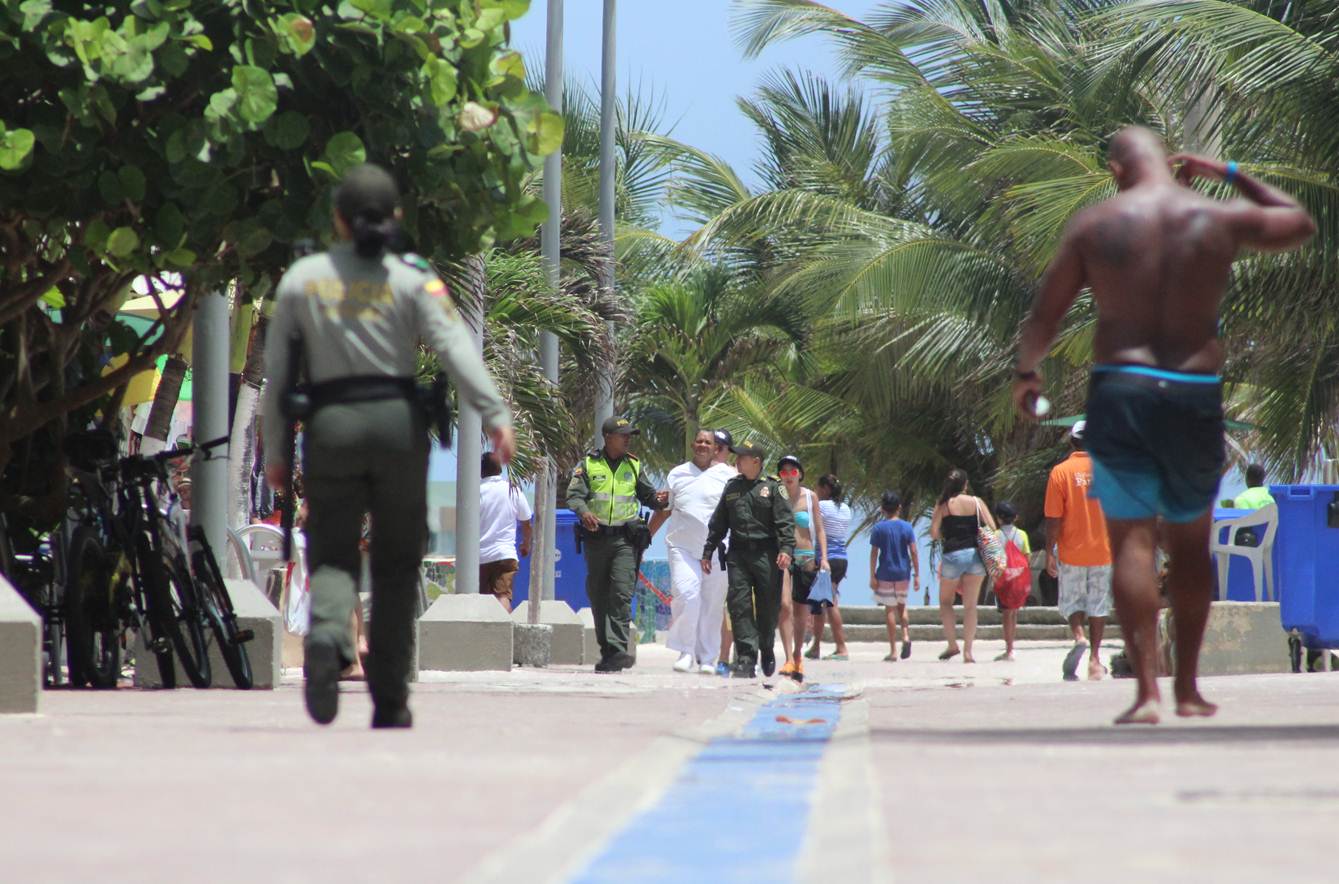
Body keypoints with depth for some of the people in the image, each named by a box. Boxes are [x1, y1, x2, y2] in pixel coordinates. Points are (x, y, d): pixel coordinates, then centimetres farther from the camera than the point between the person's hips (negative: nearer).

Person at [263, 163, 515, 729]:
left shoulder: (301, 278, 5)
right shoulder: (412, 279, 0)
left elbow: (275, 368, 5)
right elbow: (455, 346, -13)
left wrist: (274, 448, 11)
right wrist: (495, 414, -19)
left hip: (330, 426, 0)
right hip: (397, 420, 0)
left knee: (332, 555, 4)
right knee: (397, 561, 11)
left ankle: (326, 638, -30)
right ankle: (390, 699, 11)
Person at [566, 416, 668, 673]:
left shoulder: (634, 466, 12)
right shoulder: (588, 464, 5)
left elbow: (646, 494, 18)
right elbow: (574, 494, -3)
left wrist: (658, 500, -4)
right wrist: (583, 512, -23)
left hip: (625, 538, -1)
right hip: (596, 537, 1)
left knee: (621, 593, -15)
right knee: (598, 595, 7)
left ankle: (616, 649, -22)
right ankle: (606, 650, 18)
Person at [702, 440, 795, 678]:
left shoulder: (772, 487, 1)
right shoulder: (732, 487, 14)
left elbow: (785, 521, -5)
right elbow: (717, 523, 18)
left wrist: (786, 549, -18)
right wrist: (708, 551, 16)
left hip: (766, 554, -3)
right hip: (738, 554, 3)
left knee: (768, 606, 4)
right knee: (739, 605, -9)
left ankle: (767, 650, 29)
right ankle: (746, 658, -11)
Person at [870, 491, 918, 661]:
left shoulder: (879, 528, -4)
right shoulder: (906, 527, 0)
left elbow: (874, 553, -7)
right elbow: (913, 552, -2)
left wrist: (872, 576, -3)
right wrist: (916, 574, 3)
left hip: (885, 574, -2)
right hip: (903, 573, 2)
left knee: (890, 610, 1)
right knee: (901, 606, 20)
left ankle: (893, 651, 0)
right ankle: (906, 636, -3)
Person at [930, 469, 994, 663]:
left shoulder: (943, 505, 0)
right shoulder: (976, 502, 3)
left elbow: (934, 533, -5)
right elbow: (992, 528, 0)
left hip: (952, 555, -2)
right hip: (975, 555, 2)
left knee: (945, 601, 17)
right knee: (970, 605, 6)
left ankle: (952, 645, 8)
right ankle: (968, 651, 1)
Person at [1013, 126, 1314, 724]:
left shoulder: (1094, 224, 0)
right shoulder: (1222, 219, 2)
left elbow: (1046, 312, 5)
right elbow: (1301, 224, 21)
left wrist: (1026, 372, 23)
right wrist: (1232, 176, 26)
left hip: (1118, 389, -1)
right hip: (1196, 393, 1)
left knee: (1132, 540, -2)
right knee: (1191, 543, 15)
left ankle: (1146, 691, -13)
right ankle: (1187, 689, 19)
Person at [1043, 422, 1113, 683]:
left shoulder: (1061, 472, -7)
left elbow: (1054, 518, -9)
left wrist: (1050, 553, -4)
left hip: (1072, 553, -2)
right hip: (1103, 551, 2)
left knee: (1071, 601, 10)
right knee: (1099, 605, 9)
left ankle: (1079, 638, -16)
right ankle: (1095, 657, 7)